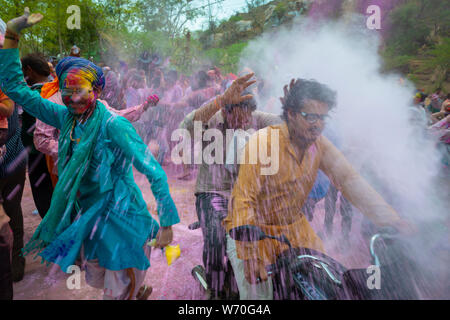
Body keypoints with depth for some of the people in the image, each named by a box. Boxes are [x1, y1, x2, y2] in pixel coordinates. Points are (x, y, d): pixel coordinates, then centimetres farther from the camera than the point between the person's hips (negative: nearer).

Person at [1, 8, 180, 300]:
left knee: (117, 293, 8)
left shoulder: (113, 125, -22)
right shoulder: (65, 118, -2)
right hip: (87, 217, 7)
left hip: (119, 219, -7)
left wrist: (167, 223, -25)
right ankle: (139, 290, 52)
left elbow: (154, 172, -24)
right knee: (96, 281, 26)